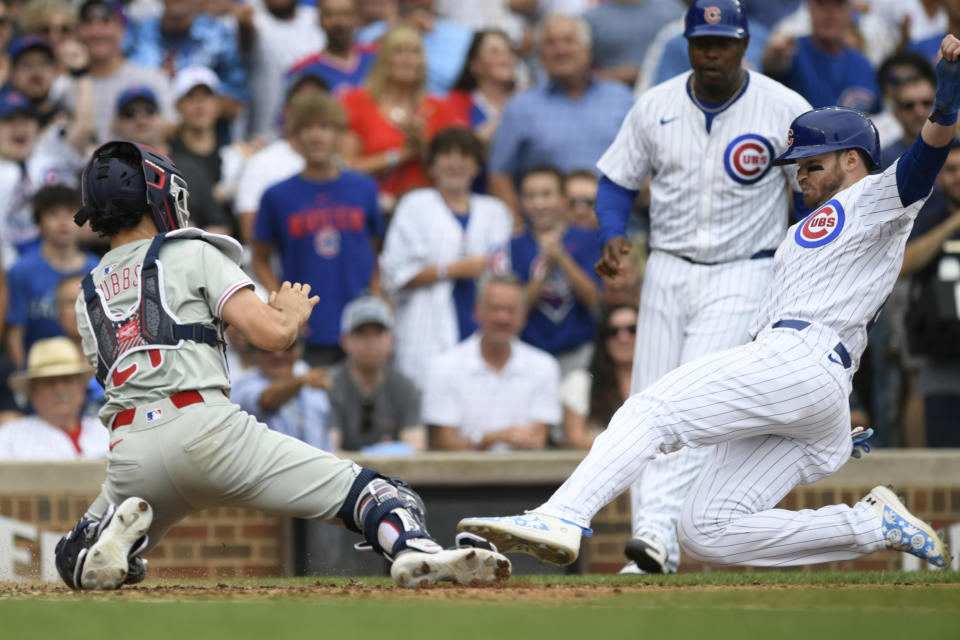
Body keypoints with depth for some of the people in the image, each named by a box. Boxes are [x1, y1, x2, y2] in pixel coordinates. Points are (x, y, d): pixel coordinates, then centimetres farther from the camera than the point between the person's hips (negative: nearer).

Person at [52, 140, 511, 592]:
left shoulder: (89, 293, 24)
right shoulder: (192, 253, 9)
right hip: (202, 428, -4)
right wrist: (294, 312, 21)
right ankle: (413, 549, -38)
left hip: (128, 455, 4)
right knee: (366, 491, -7)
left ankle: (118, 527, -5)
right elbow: (272, 333, -3)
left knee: (76, 560, 29)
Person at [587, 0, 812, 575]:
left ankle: (658, 532, -29)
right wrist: (614, 235, -8)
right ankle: (652, 555, 7)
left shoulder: (787, 111, -6)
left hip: (743, 274, -4)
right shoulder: (655, 108, 3)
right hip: (668, 270, 4)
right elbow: (618, 181, 12)